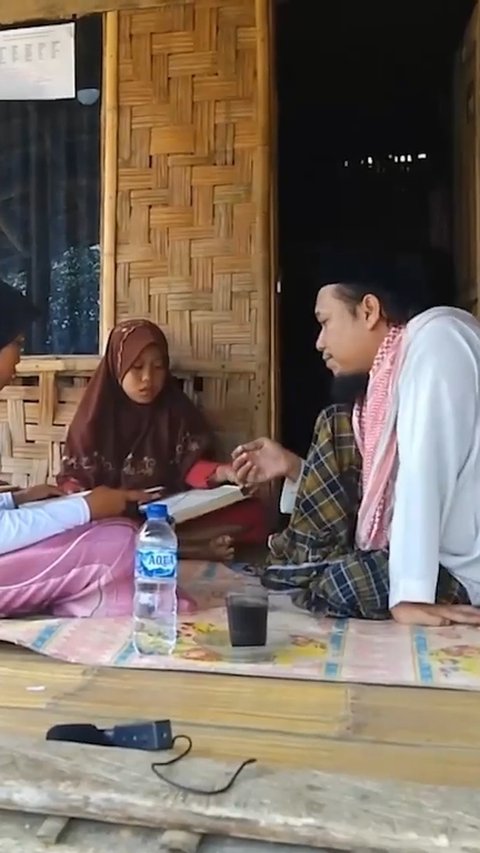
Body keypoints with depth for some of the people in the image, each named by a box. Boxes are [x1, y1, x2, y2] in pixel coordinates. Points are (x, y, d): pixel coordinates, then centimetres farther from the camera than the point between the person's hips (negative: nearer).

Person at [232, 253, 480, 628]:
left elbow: (425, 469, -26)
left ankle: (307, 573, 18)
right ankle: (305, 562, 14)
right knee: (339, 428, 7)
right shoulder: (390, 370, 7)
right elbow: (383, 484, 10)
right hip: (433, 550, 8)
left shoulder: (435, 334, -17)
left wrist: (410, 594, -28)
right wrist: (295, 467, 9)